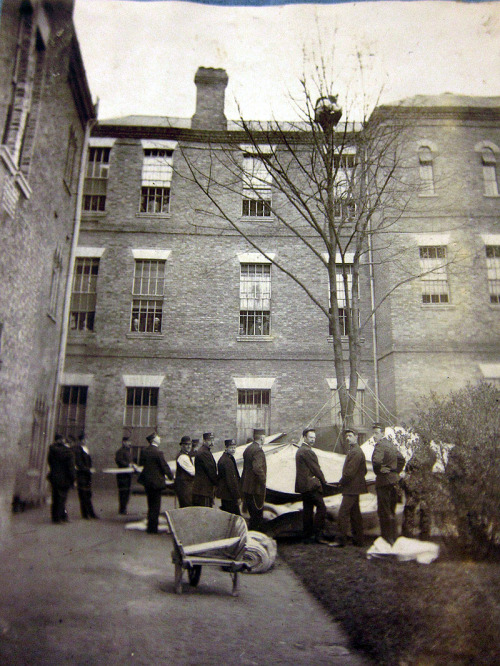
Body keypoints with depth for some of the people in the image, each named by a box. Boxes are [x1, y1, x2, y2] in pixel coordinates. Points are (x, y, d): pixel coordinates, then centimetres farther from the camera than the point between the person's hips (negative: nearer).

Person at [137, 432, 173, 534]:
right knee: (156, 506, 3)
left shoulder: (144, 451, 3)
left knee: (151, 505, 19)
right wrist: (171, 476, 1)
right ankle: (153, 528, 8)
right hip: (156, 481, -8)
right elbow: (165, 466, -14)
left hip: (146, 481, 8)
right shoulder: (158, 452, -20)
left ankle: (150, 527, 27)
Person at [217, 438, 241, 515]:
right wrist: (237, 496, -18)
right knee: (236, 516, -6)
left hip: (224, 494, 10)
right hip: (229, 495, -10)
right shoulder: (227, 461, -20)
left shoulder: (222, 458, 12)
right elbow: (231, 480, -22)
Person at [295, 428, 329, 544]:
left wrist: (320, 481, 15)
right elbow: (316, 469, -12)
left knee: (308, 510, 12)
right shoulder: (307, 451, -15)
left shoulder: (300, 450, 16)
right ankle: (318, 535, -4)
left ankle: (307, 536, 16)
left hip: (304, 486, 10)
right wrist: (323, 482, 1)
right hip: (310, 485, -10)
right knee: (321, 508, -5)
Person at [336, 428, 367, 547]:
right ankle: (358, 539, 20)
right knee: (355, 514, 14)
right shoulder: (353, 451, 16)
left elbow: (350, 471, -22)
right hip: (354, 488, 11)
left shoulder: (356, 452, -17)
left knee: (343, 513, -8)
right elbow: (364, 471, 24)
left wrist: (341, 482, -8)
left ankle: (342, 539, -3)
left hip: (351, 488, -11)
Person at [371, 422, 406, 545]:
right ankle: (394, 537, 24)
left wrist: (380, 470, -14)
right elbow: (401, 458, 26)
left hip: (384, 482, -9)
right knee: (391, 511, 17)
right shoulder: (391, 444, 14)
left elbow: (376, 461, -31)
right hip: (394, 481, 9)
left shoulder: (380, 445, -15)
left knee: (384, 512, -2)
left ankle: (387, 538, 1)